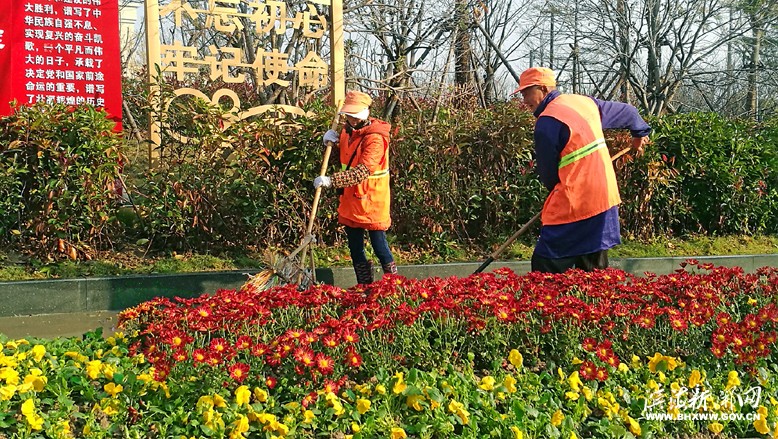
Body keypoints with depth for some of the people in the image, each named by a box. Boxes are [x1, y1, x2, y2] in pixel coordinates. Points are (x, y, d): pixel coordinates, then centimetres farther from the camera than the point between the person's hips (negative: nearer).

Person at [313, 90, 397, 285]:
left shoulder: (375, 137, -19)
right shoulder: (348, 130, 7)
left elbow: (363, 171, -30)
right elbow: (342, 157, 23)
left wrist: (332, 180, -37)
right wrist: (332, 139, 1)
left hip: (371, 199, -8)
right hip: (351, 197, 8)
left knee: (378, 243, -3)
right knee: (355, 247, 13)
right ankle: (365, 287, 24)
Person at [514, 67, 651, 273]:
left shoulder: (547, 122, -14)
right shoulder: (585, 102, 10)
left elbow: (547, 173, -6)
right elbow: (627, 111, 26)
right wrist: (640, 133, 47)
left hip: (573, 205, -9)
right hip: (605, 201, 9)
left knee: (546, 268, -8)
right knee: (595, 272, 14)